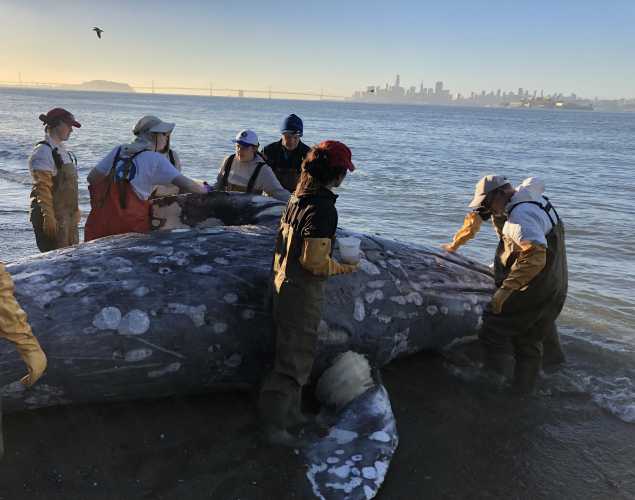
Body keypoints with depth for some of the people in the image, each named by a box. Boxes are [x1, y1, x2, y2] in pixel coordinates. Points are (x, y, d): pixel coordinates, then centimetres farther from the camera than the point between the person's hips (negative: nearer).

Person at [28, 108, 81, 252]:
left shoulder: (63, 151, 15)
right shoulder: (43, 151, -12)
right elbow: (42, 187, -18)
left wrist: (76, 211, 20)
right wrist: (48, 216, -22)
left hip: (69, 215, 9)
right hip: (54, 216, -9)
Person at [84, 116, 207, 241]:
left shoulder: (118, 151, 10)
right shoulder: (156, 160, -4)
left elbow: (92, 178, 12)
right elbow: (184, 183, -10)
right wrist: (206, 190, 5)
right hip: (131, 226, -5)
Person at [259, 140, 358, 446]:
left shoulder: (297, 198, 6)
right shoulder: (323, 208, -23)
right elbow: (314, 260, -25)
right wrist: (343, 268, -10)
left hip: (284, 283, 10)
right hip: (303, 293, -10)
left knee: (294, 353, 22)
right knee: (294, 360, 4)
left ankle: (290, 413, 38)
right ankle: (273, 425, 17)